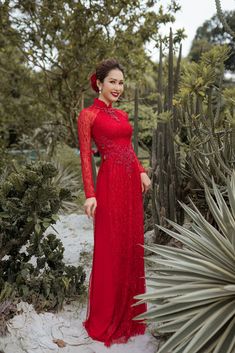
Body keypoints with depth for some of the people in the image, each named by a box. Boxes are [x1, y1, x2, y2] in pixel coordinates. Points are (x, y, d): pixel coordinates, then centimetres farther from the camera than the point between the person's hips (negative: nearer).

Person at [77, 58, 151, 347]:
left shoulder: (122, 114, 16)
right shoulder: (88, 114, -4)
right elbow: (85, 156, -8)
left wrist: (142, 172, 9)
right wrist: (90, 194, -15)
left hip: (132, 181, 7)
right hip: (111, 182, -7)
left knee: (132, 244, 14)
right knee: (111, 248, 2)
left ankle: (130, 310, 34)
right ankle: (106, 319, 20)